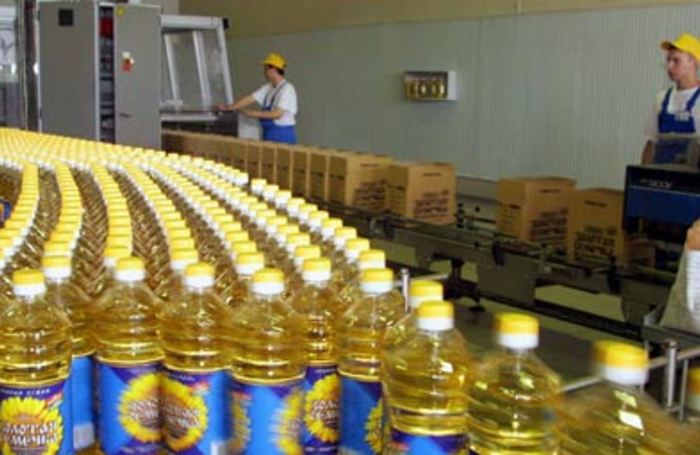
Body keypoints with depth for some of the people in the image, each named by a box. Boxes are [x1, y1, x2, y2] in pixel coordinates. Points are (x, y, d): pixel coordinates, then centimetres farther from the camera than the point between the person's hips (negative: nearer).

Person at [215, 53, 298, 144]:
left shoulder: (287, 89, -13)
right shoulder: (267, 88, 12)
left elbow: (277, 114, -19)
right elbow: (250, 99, 9)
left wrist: (256, 113, -19)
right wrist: (229, 107, 1)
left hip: (283, 136, -7)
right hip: (268, 134, 7)